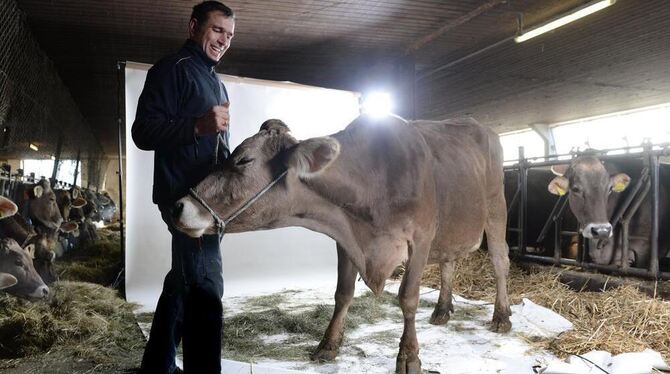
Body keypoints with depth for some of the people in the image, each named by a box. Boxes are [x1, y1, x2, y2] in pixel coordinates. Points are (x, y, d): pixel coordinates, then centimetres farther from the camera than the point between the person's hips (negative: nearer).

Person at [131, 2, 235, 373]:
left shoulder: (214, 81, 23)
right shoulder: (172, 68, -6)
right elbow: (143, 131, -15)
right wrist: (198, 126, -29)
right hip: (185, 196, -10)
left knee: (184, 281, 16)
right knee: (205, 288, -13)